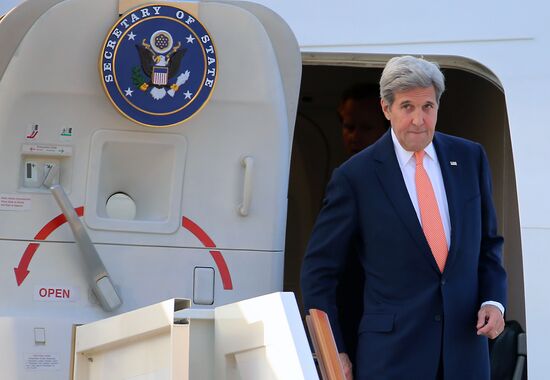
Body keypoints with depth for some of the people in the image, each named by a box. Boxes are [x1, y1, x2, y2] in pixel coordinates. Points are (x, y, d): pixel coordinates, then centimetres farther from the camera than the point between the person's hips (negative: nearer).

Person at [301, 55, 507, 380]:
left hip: (465, 349, 3)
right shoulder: (355, 176, -5)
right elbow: (319, 271, 0)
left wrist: (494, 301, 1)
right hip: (391, 353, -3)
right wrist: (334, 353, -4)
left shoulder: (470, 158, 6)